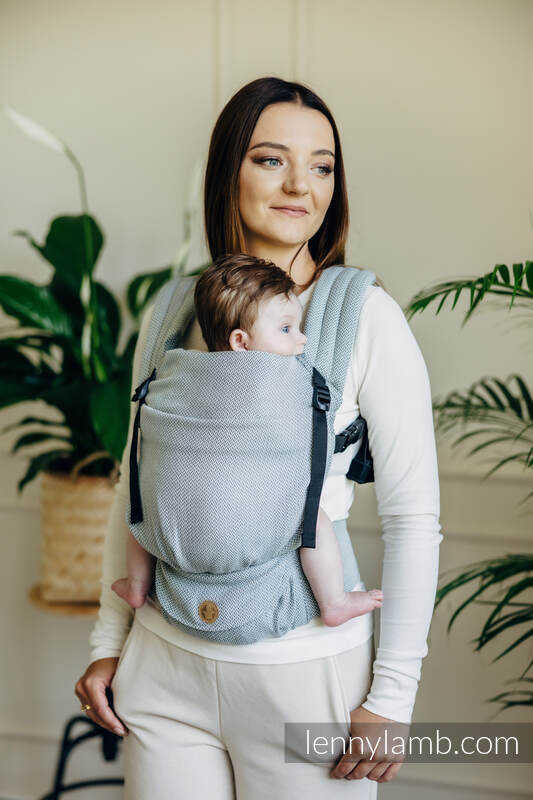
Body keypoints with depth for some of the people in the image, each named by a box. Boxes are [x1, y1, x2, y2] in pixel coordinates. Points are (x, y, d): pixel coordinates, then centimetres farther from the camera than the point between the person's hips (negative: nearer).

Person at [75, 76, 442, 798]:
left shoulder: (366, 318, -9)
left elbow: (413, 516, -8)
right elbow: (134, 488, 11)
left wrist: (392, 697, -9)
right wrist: (108, 643, 11)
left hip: (308, 670, -3)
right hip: (165, 664, 3)